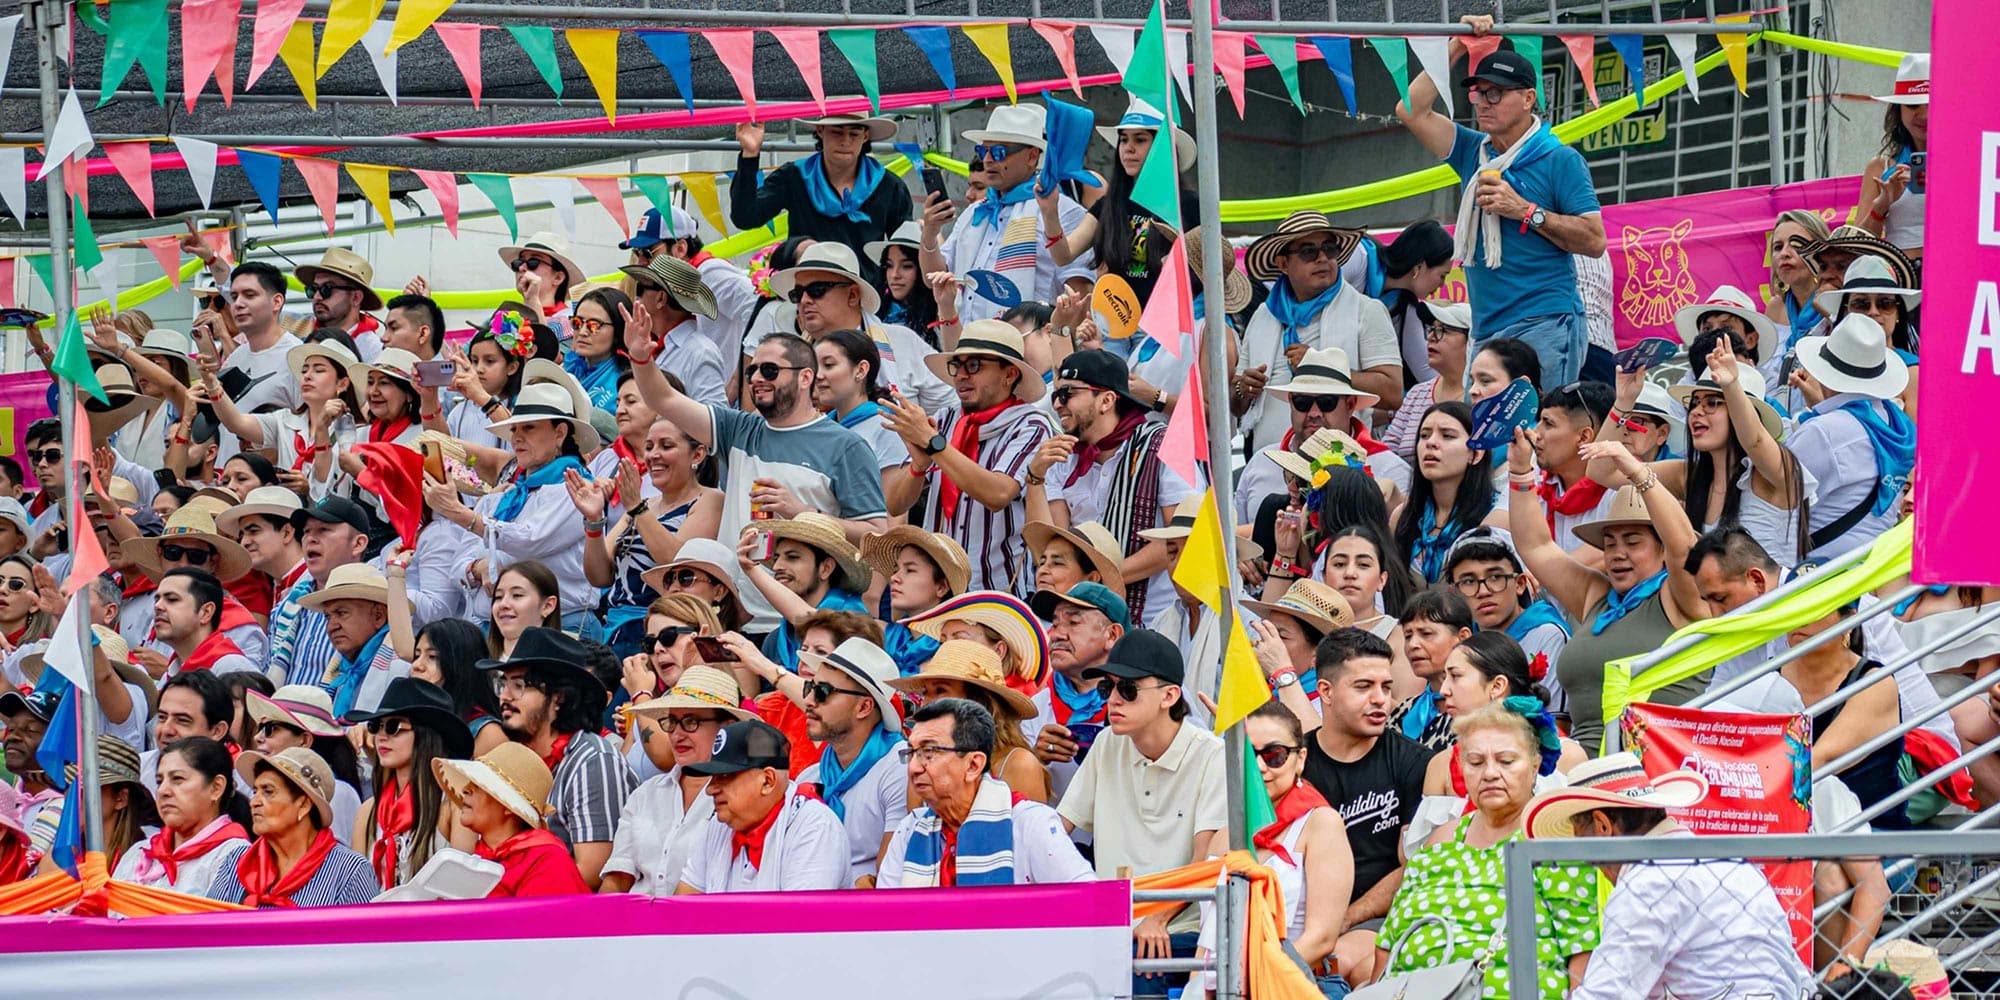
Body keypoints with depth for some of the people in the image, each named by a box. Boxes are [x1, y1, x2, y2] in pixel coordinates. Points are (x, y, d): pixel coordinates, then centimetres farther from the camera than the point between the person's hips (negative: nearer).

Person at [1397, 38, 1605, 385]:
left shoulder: (1560, 160, 0)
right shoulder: (1474, 152, 17)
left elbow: (1594, 241, -6)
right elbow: (1412, 109, 11)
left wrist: (1525, 211, -10)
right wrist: (1456, 44, 9)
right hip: (1485, 331, 6)